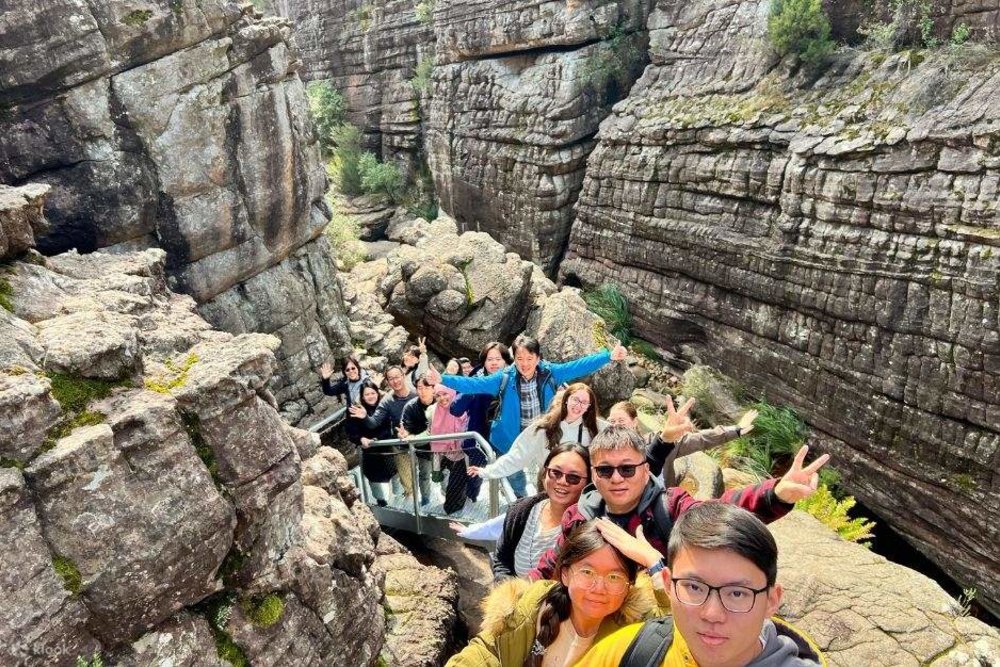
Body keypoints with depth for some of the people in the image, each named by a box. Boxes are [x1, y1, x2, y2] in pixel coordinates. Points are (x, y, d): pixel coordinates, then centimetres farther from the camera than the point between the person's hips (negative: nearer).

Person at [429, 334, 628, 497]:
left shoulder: (550, 373, -14)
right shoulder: (504, 379, -17)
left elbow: (579, 366, -15)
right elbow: (473, 384, -21)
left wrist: (609, 356, -22)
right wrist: (443, 380, -32)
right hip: (512, 442, 0)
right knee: (515, 478, 21)